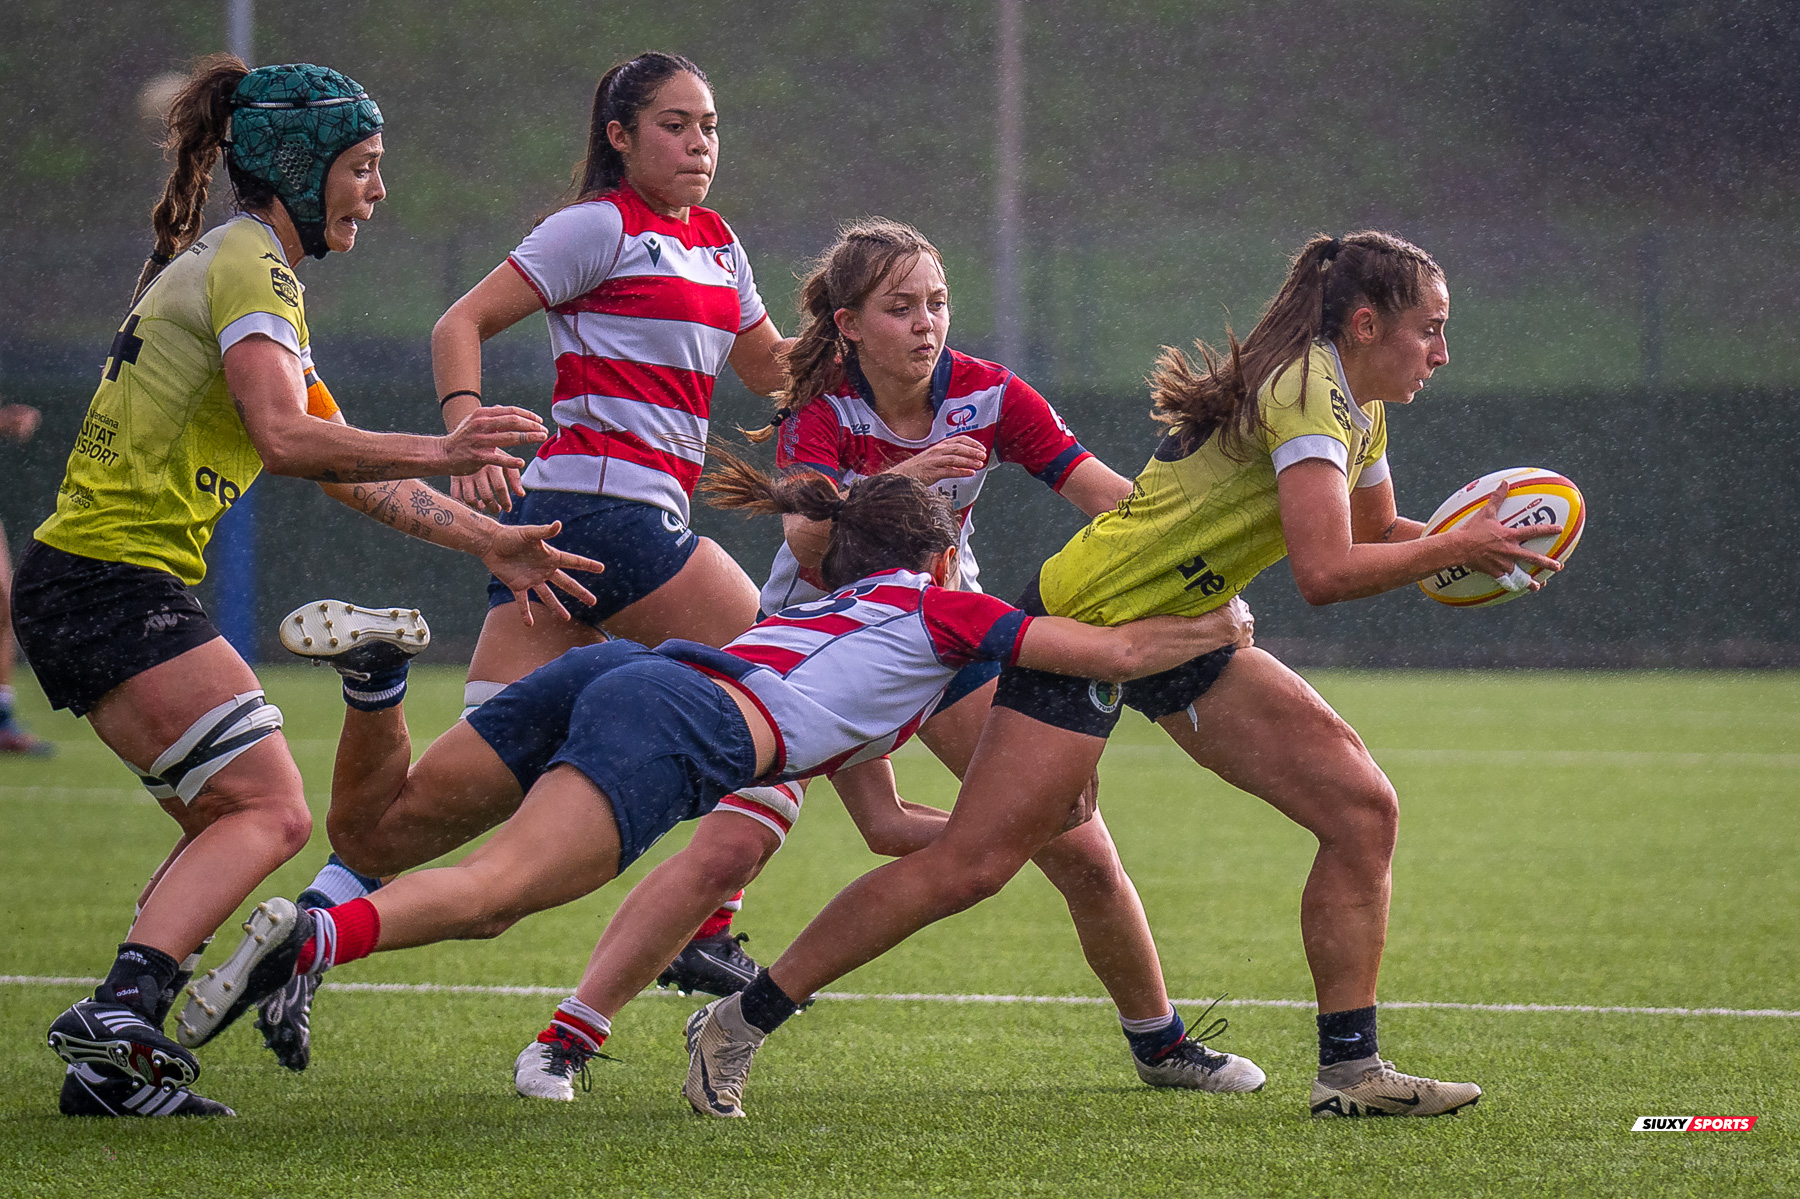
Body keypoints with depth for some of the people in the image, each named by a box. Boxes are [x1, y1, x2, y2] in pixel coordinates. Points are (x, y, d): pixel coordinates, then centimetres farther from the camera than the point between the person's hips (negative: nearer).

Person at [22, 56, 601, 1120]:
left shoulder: (239, 265, 23)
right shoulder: (248, 266, -9)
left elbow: (342, 465, 24)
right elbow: (287, 439, -25)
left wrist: (487, 540, 20)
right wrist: (440, 453, -30)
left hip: (81, 587, 10)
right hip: (118, 584, -10)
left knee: (230, 821, 11)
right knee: (270, 810, -14)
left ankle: (111, 1062, 2)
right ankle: (122, 1010, -27)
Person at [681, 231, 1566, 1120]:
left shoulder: (1357, 408, 9)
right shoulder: (1306, 395, -21)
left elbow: (1372, 532, 25)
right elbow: (1326, 572, -31)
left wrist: (1471, 543, 7)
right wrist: (1456, 549, -20)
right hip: (1089, 621, -10)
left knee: (1362, 808, -1)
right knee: (967, 867, -14)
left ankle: (1351, 1070, 4)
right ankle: (737, 1026, -4)